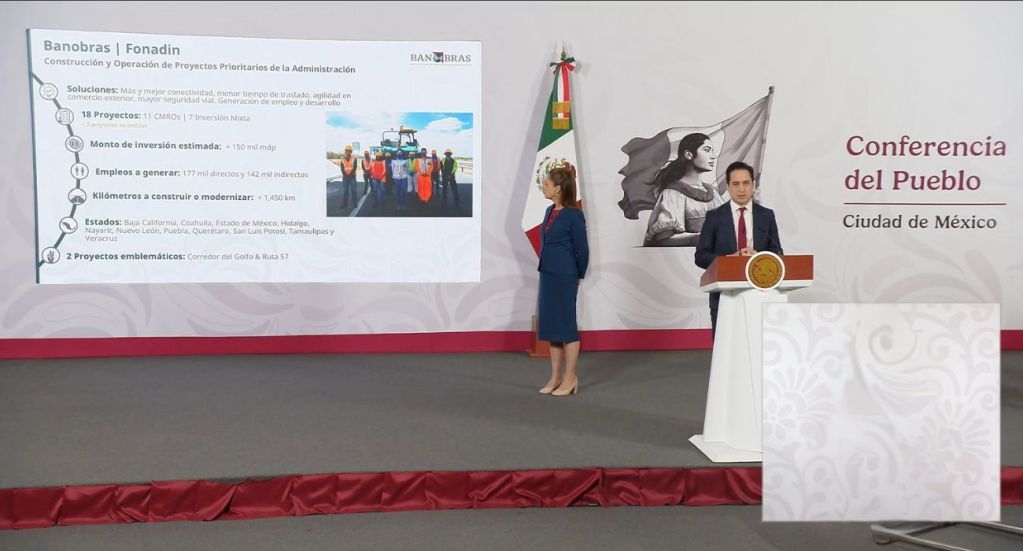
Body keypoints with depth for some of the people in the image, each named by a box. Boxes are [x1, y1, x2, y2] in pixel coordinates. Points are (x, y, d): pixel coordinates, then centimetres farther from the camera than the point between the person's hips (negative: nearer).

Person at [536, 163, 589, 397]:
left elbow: (582, 249, -8)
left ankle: (570, 378, 12)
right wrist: (547, 270, 15)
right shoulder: (550, 211, 10)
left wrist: (578, 276, 2)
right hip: (547, 274, 8)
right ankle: (555, 377, 21)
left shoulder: (574, 214, -13)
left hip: (565, 278, -8)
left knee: (566, 326, 1)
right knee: (551, 326, 11)